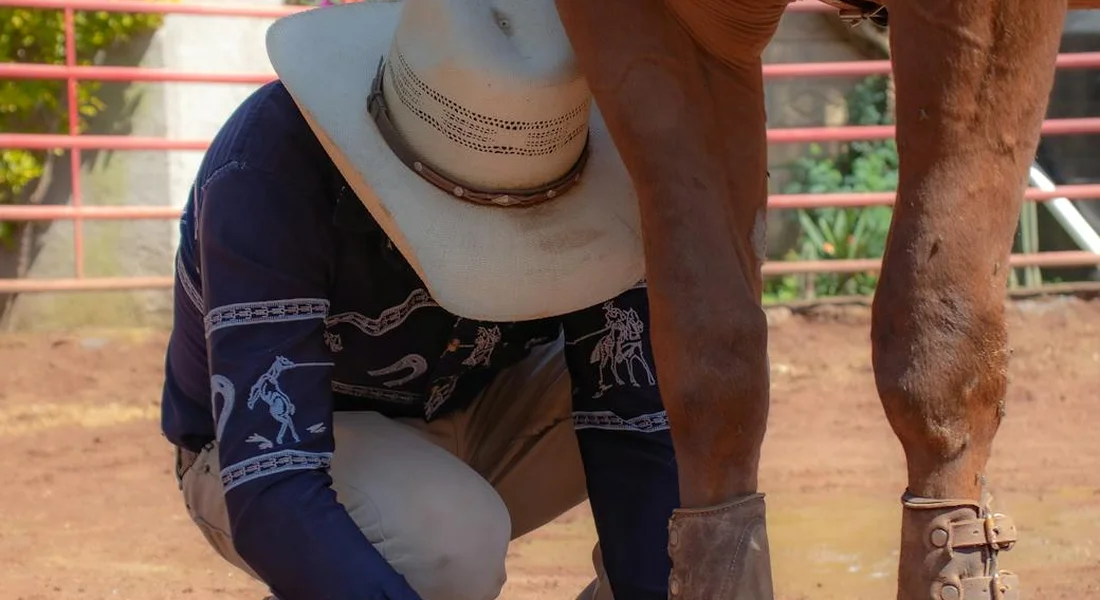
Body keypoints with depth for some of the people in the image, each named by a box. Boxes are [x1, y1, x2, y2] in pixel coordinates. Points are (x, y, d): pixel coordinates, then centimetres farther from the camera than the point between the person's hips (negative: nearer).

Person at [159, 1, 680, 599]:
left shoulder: (546, 144, -23)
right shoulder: (268, 171, -36)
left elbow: (630, 421, -23)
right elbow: (274, 496, -44)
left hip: (471, 427, 4)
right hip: (269, 461, -4)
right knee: (448, 545, -37)